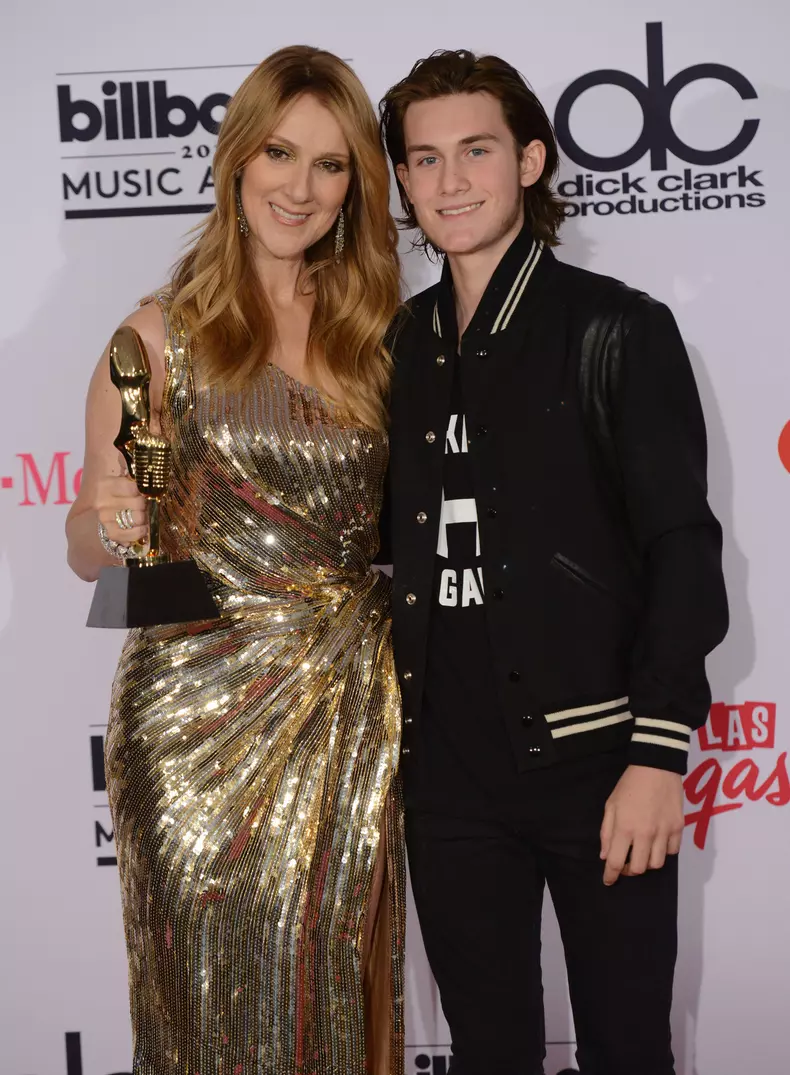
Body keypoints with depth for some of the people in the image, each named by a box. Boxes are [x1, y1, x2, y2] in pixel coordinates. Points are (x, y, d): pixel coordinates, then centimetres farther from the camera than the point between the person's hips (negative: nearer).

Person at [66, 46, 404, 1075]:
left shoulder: (375, 334, 8)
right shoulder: (164, 334, -2)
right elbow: (87, 552, 1)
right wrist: (112, 525, -20)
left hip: (352, 710, 3)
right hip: (201, 709, -3)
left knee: (336, 987, 8)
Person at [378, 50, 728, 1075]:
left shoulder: (617, 329, -3)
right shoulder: (397, 347, 11)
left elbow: (681, 547, -8)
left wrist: (659, 752, -15)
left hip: (593, 759, -4)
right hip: (449, 769, 4)